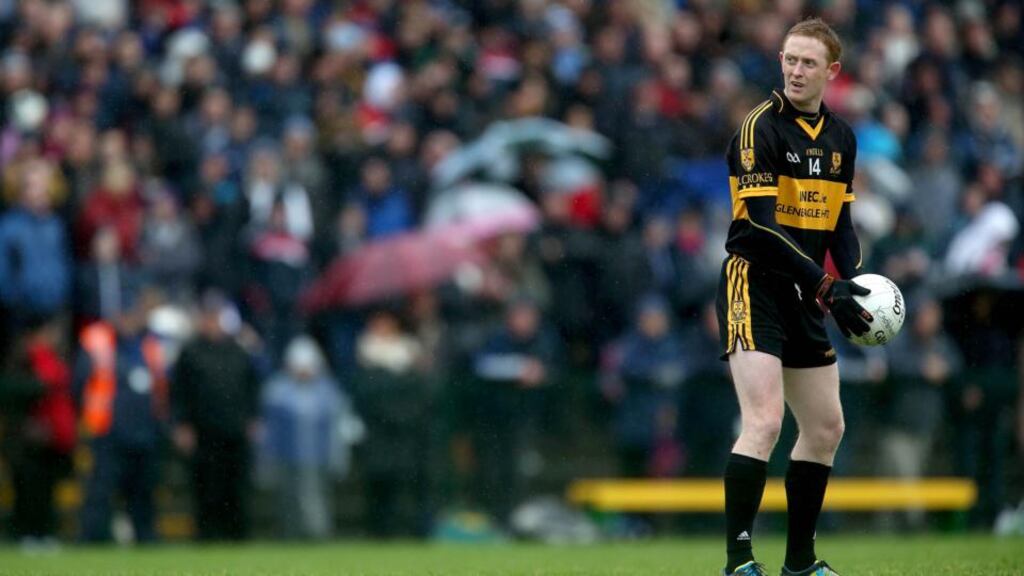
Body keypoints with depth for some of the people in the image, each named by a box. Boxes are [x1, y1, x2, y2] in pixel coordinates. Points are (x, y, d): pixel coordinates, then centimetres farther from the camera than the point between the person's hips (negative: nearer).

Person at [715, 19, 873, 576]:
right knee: (765, 421, -20)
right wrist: (826, 286, -22)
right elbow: (760, 225, -19)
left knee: (826, 428, 11)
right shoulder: (761, 127, -13)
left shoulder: (840, 137, 10)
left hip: (802, 296, 8)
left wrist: (853, 282, -3)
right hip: (754, 284, -8)